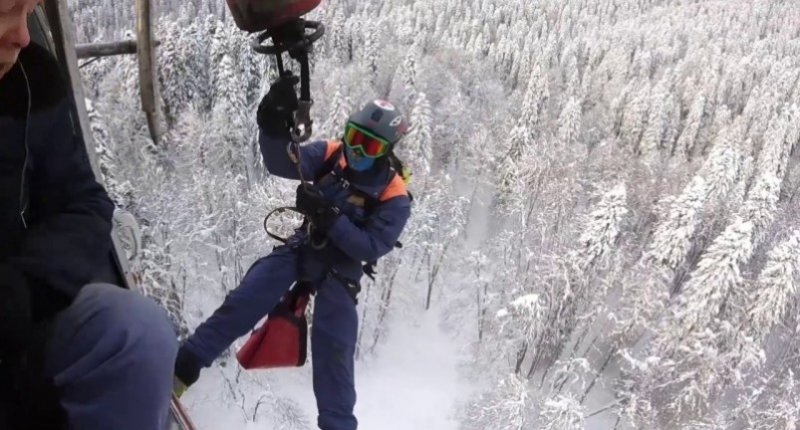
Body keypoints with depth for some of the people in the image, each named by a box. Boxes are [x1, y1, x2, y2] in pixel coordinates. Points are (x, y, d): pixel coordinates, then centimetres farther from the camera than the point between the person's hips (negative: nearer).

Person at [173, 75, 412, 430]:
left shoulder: (394, 197, -18)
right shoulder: (331, 156, -9)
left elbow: (372, 247, -22)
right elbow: (281, 164, -18)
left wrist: (330, 218, -35)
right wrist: (273, 126, -38)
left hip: (341, 270, -3)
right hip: (303, 248, 3)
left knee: (334, 350, -3)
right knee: (242, 302, -10)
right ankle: (184, 365, 0)